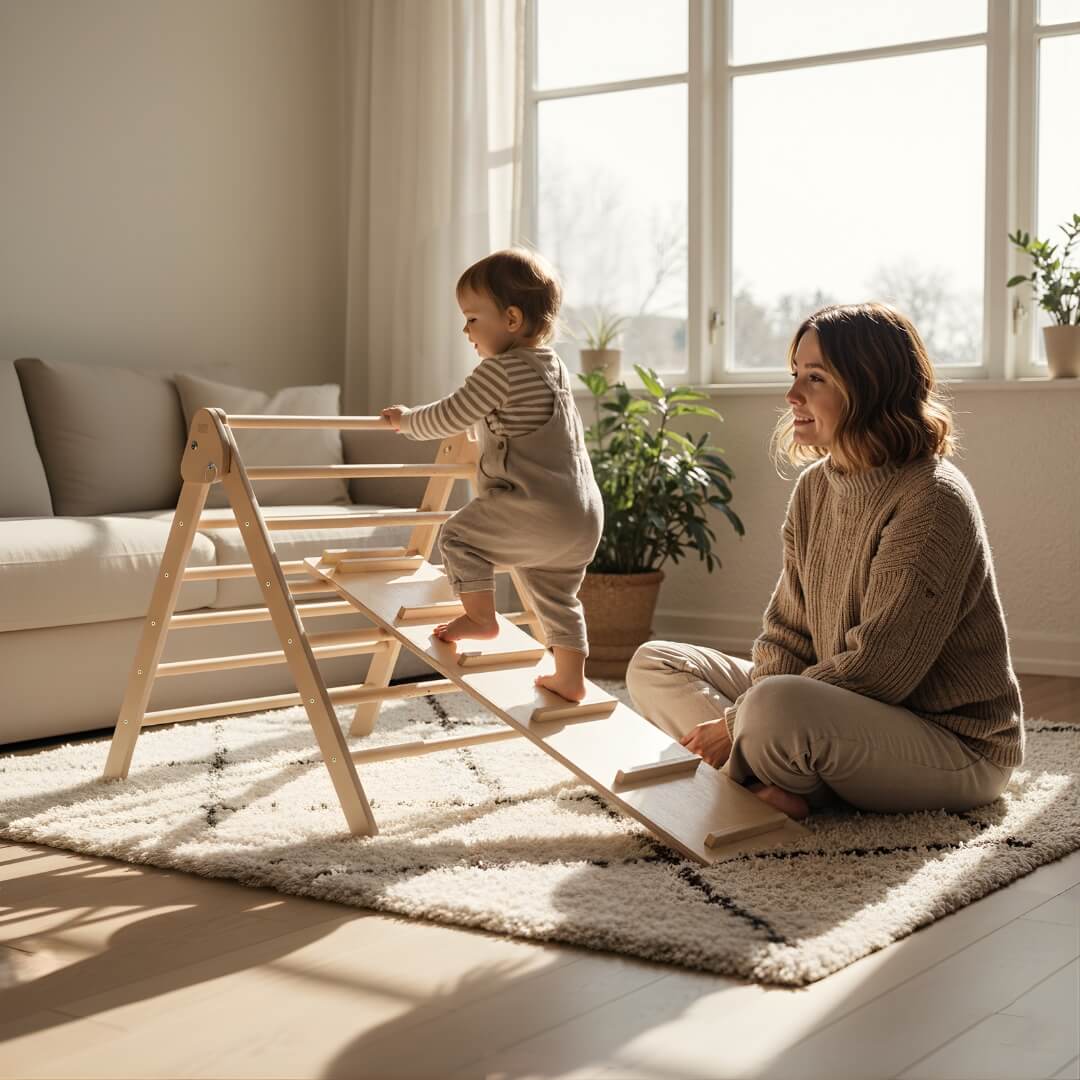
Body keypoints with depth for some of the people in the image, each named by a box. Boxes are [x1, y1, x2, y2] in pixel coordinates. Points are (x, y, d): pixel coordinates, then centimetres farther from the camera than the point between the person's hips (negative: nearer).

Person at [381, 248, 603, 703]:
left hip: (534, 508, -9)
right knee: (557, 595, 20)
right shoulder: (554, 366, 18)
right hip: (583, 512, 9)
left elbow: (449, 417, -5)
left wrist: (407, 420, 14)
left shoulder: (500, 371, -11)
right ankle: (570, 678, 25)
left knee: (459, 536, 6)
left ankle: (480, 617, 11)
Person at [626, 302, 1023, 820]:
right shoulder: (814, 487, 6)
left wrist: (740, 721, -21)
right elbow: (786, 633, 5)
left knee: (776, 705, -39)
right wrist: (746, 721, -14)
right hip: (846, 710, 9)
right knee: (653, 663, 3)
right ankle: (773, 777, -18)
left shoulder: (931, 501, -21)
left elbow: (877, 670, -24)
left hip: (956, 744, -9)